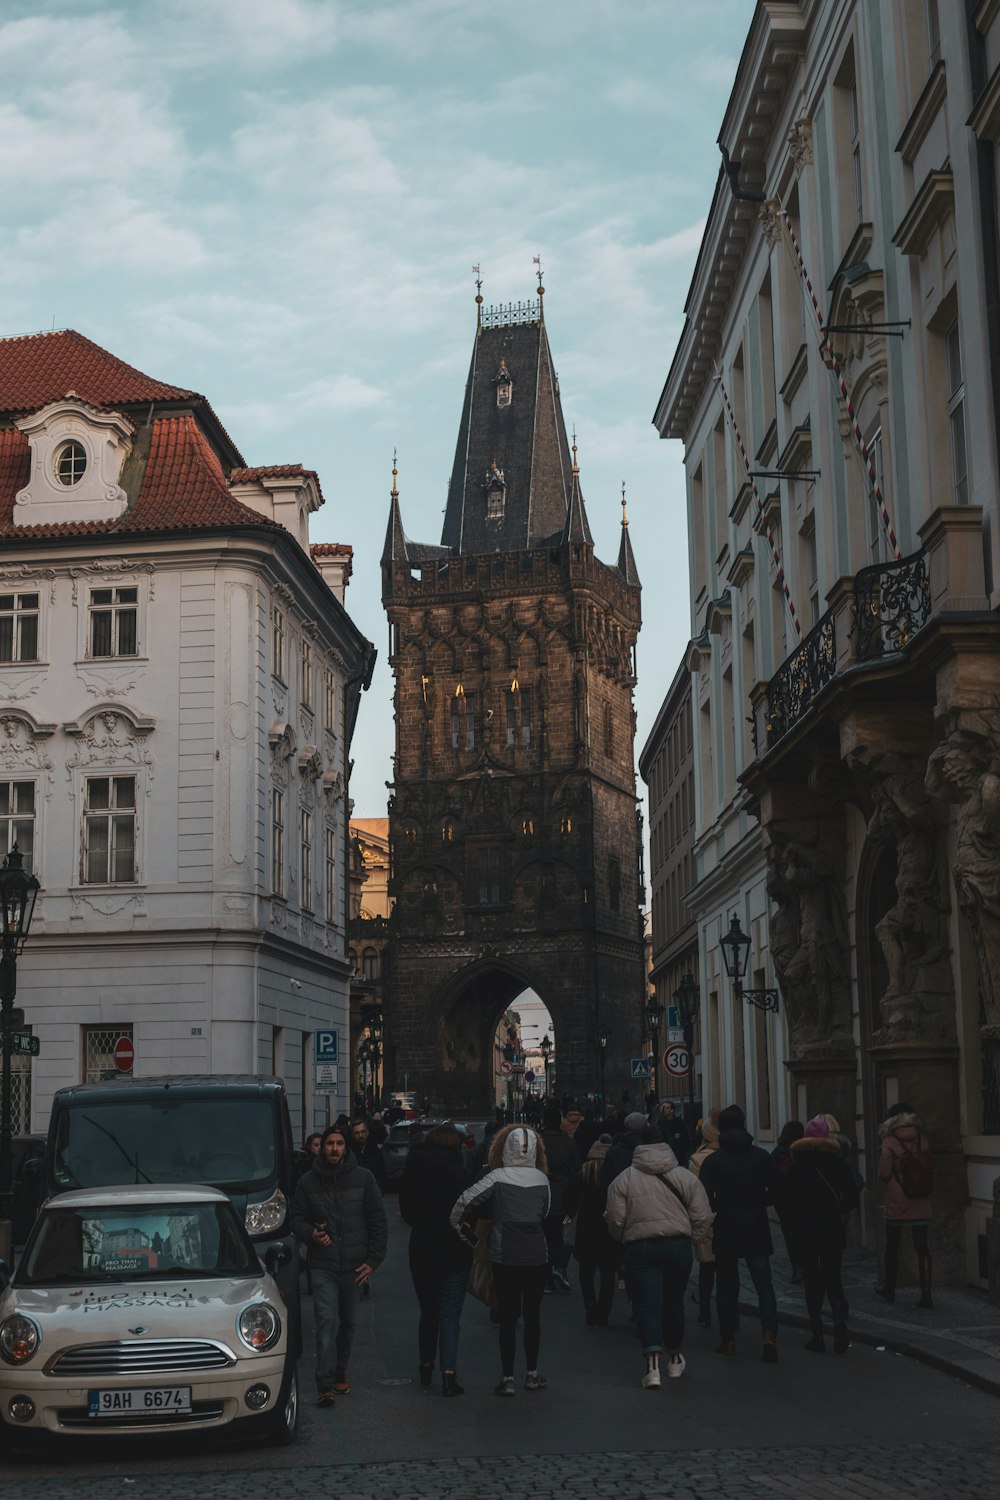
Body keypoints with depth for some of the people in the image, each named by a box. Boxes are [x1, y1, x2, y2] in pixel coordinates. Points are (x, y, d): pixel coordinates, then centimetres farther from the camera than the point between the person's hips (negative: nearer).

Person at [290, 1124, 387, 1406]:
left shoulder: (363, 1178, 1)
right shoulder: (308, 1182, 1)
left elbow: (378, 1221, 4)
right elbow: (297, 1219, 9)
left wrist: (373, 1260, -2)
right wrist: (311, 1234, -13)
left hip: (354, 1266, 2)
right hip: (322, 1266, -2)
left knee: (348, 1322, 14)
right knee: (327, 1322, -13)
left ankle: (340, 1371, 34)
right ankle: (325, 1385, -15)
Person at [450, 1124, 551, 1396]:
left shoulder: (498, 1177, -10)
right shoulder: (542, 1179, 0)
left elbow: (467, 1200, -17)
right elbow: (545, 1213, 10)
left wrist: (457, 1224, -1)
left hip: (505, 1256, -2)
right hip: (537, 1255, 2)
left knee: (508, 1317, 4)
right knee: (532, 1314, 14)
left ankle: (507, 1378, 4)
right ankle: (532, 1374, 22)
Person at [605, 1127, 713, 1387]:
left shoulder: (623, 1179, 0)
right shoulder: (686, 1176, 3)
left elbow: (616, 1221, -2)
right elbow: (702, 1218, 0)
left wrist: (624, 1238, 17)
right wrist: (694, 1240, 13)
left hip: (639, 1249, -2)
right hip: (679, 1246, 2)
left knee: (647, 1304, -1)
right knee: (674, 1301, 18)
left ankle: (653, 1364, -16)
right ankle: (674, 1359, 32)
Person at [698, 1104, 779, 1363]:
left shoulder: (713, 1161, -6)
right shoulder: (761, 1157, 0)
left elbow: (706, 1198, -10)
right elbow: (773, 1193, 3)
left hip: (726, 1229, -1)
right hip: (757, 1228, 1)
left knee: (727, 1285, 11)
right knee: (764, 1284, 2)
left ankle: (727, 1339, 15)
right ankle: (769, 1334, -15)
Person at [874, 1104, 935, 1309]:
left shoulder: (890, 1143, -11)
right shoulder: (923, 1141, -1)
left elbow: (883, 1174, -10)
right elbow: (930, 1168, 7)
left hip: (896, 1205, -2)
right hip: (921, 1205, 2)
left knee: (892, 1247, 13)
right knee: (922, 1247, 4)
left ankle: (889, 1288, 26)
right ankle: (926, 1293, -4)